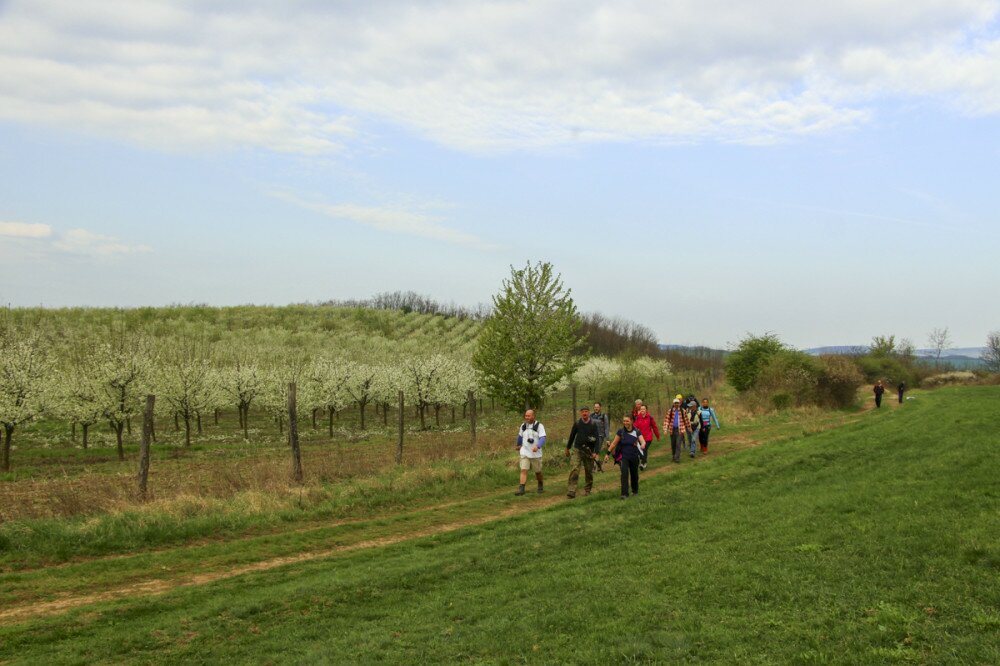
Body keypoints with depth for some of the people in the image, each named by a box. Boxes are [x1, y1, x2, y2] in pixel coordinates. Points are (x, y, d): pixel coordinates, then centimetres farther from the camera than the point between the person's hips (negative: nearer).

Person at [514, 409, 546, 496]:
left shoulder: (539, 426, -8)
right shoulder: (523, 426, 4)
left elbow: (543, 439, -19)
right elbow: (520, 436, 23)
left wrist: (537, 446, -37)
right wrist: (518, 445, 37)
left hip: (536, 453, -2)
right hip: (525, 453, 2)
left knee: (538, 471, 12)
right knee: (523, 470, -11)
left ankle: (540, 486, 35)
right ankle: (521, 489, -16)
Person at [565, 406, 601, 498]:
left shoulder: (593, 424, -4)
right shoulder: (577, 424, 1)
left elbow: (597, 438, -6)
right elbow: (572, 436, 13)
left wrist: (595, 452, -13)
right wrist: (568, 448, 18)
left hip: (589, 451, 0)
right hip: (578, 449, 0)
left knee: (589, 472, 9)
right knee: (574, 470, -12)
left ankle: (587, 490, 26)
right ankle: (571, 491, -16)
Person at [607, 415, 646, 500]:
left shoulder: (637, 431, -5)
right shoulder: (621, 432, -2)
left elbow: (643, 441, -16)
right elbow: (614, 443, 4)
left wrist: (642, 445, -40)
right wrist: (608, 453, 0)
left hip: (634, 457, 0)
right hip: (624, 456, 0)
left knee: (634, 474, 12)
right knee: (624, 473, -16)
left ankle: (635, 491, 36)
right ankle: (624, 494, -17)